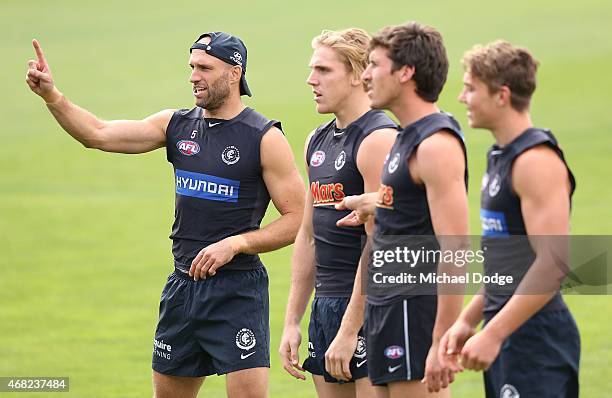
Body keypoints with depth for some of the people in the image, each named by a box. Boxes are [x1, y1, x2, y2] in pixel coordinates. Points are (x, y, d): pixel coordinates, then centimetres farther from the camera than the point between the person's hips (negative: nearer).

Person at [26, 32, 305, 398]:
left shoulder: (265, 137, -8)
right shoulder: (177, 125, 7)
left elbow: (297, 218, -9)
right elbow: (98, 135, 0)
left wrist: (235, 244, -19)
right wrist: (51, 95, -13)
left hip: (237, 289, -6)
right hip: (183, 285, 6)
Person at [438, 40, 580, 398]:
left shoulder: (537, 161, -16)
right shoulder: (501, 156, 15)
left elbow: (554, 264, -23)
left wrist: (493, 335, -23)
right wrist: (468, 321, 17)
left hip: (535, 337, -10)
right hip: (508, 332, 10)